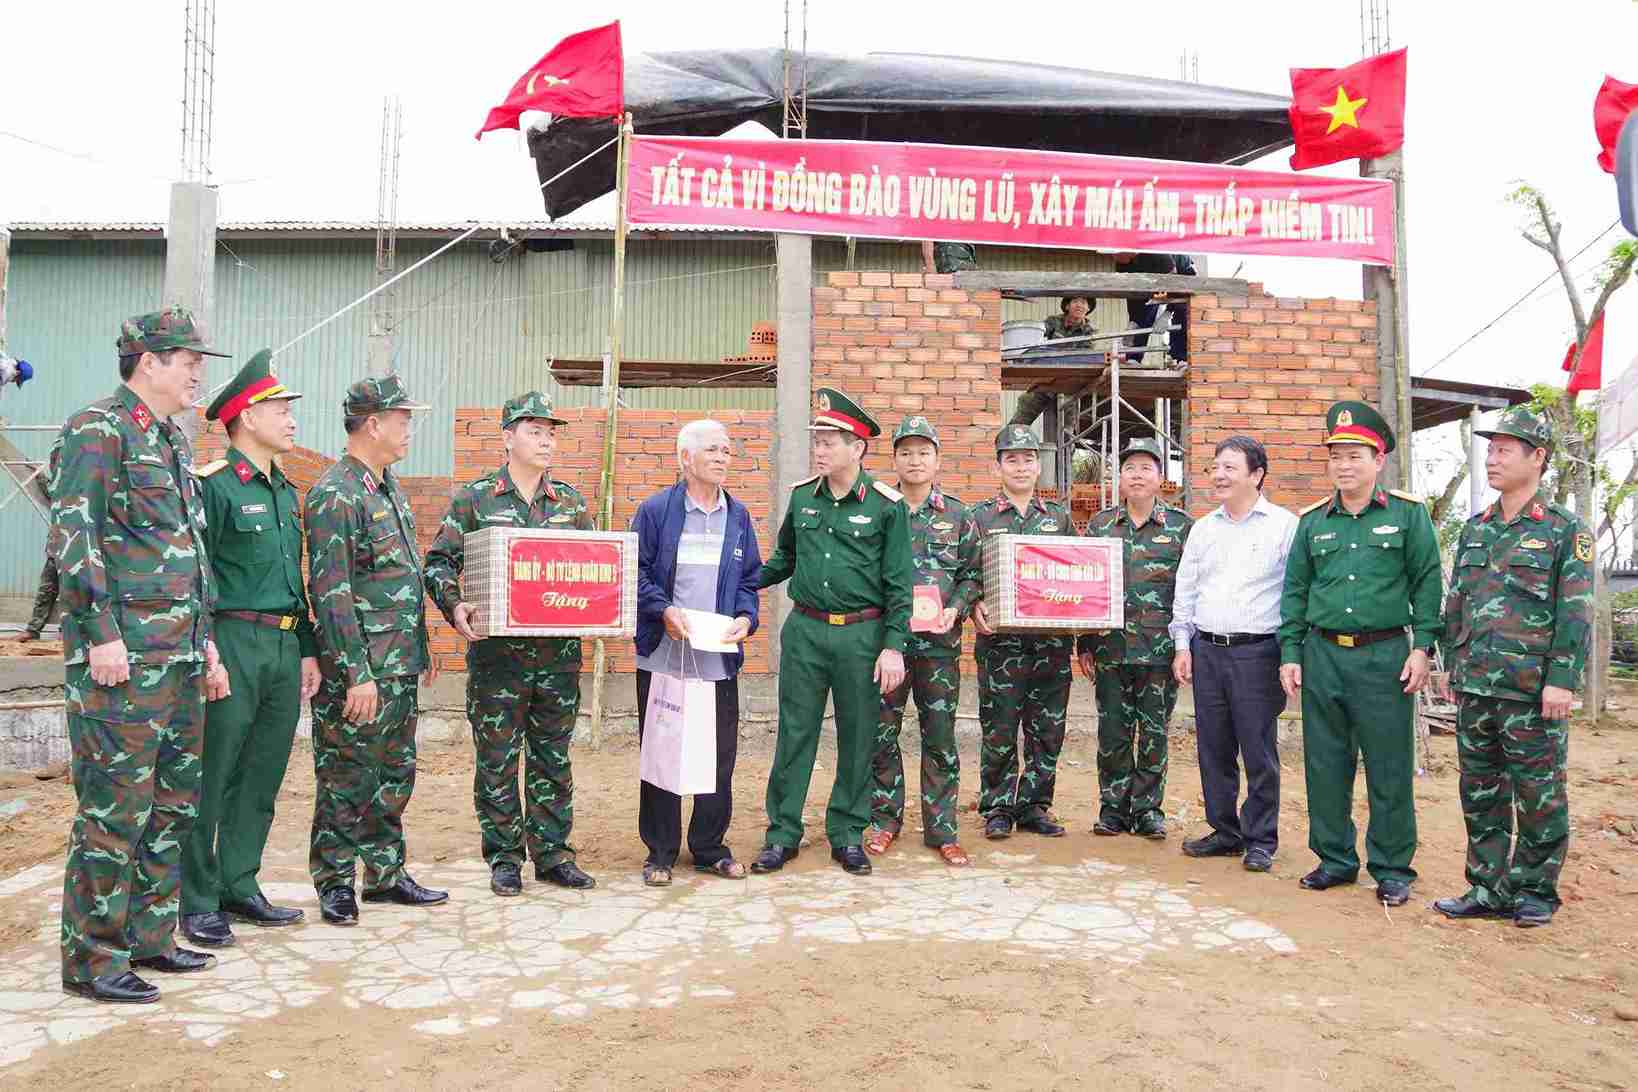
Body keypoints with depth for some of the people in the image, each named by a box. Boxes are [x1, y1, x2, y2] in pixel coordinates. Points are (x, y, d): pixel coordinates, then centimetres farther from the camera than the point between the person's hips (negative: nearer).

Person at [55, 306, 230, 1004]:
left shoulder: (172, 443, 19)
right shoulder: (98, 430, -7)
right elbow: (73, 536, -15)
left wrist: (204, 638, 21)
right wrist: (102, 632, -19)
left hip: (180, 658, 9)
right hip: (122, 659, -9)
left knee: (173, 805, 14)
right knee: (114, 810, -4)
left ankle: (148, 938, 25)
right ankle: (92, 960, 8)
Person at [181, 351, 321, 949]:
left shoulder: (285, 490, 17)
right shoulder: (214, 486, -9)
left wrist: (307, 649, 18)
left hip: (284, 647, 8)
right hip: (233, 643, -8)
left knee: (263, 776, 13)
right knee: (211, 780, 0)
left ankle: (239, 887, 24)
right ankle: (197, 903, 10)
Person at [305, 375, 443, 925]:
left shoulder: (391, 489, 14)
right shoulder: (335, 495, -15)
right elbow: (330, 592, -20)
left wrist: (423, 648, 21)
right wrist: (357, 674, -22)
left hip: (400, 667, 9)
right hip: (358, 670, -9)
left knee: (394, 775, 16)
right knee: (346, 778, 3)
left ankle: (386, 874, 27)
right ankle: (335, 884, 16)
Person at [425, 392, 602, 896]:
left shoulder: (571, 501, 10)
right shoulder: (474, 497, 1)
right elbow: (439, 561, 1)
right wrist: (455, 608, -16)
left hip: (559, 651, 3)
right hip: (497, 651, -3)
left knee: (553, 759, 11)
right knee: (497, 760, 5)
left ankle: (553, 853, 22)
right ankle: (504, 858, 17)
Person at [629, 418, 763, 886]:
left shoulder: (738, 516, 10)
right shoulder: (655, 510, -2)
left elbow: (749, 579, 13)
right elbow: (635, 572, -3)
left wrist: (746, 617, -4)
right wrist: (663, 609, -16)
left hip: (719, 658, 3)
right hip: (663, 655, -3)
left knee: (720, 756, 8)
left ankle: (710, 847, 23)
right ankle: (660, 852, 18)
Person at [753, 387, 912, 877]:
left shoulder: (886, 505, -5)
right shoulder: (802, 495, 6)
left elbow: (898, 584, -5)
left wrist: (893, 646, -10)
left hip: (861, 634, -3)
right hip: (804, 630, 3)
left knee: (857, 739, 8)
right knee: (794, 734, 6)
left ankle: (847, 835, 22)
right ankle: (782, 833, 17)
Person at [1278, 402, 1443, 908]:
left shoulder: (1408, 514, 1)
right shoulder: (1312, 520, 9)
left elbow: (1427, 582, 1)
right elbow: (1294, 591, 11)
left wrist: (1423, 646, -7)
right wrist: (1289, 653, 5)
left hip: (1385, 656, -3)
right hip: (1323, 655, 3)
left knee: (1389, 768, 3)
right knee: (1325, 765, 9)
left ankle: (1392, 869, 17)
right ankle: (1335, 859, 23)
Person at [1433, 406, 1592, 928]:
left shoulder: (1565, 531, -3)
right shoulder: (1474, 530, 13)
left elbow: (1574, 613, -8)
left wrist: (1562, 680, -14)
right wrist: (1452, 667, 13)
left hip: (1531, 692, -5)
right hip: (1475, 689, 6)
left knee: (1539, 797, 5)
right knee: (1480, 795, 11)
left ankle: (1535, 891, 19)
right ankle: (1488, 889, 21)